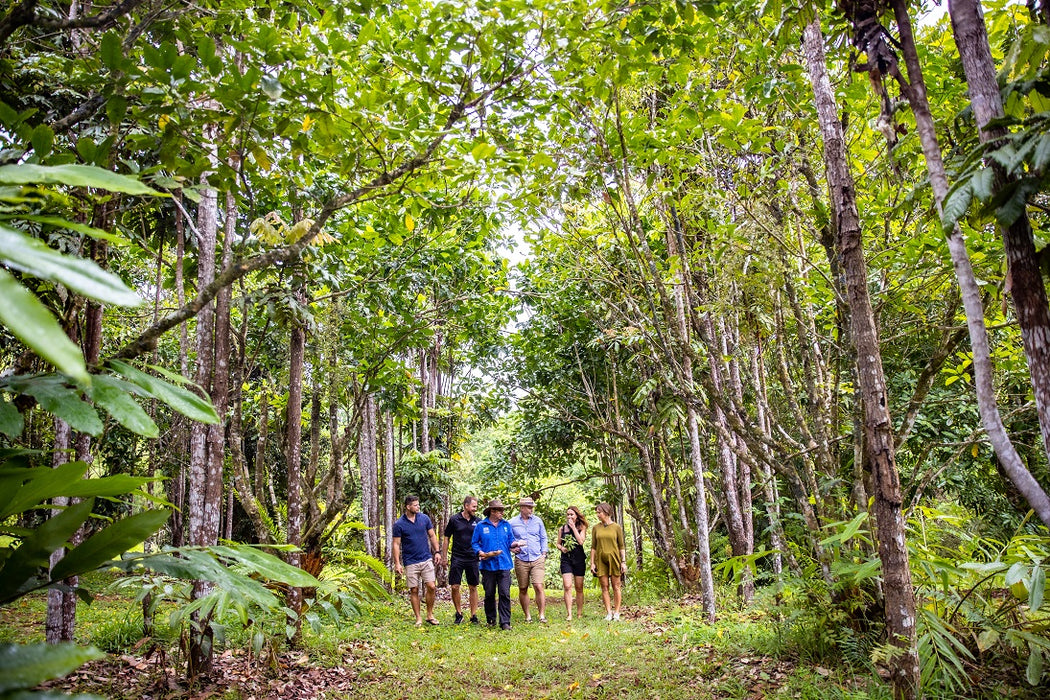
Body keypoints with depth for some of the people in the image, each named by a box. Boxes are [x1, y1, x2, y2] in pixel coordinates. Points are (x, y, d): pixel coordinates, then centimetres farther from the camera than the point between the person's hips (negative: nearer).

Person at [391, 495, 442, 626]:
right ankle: (418, 618, 15)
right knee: (414, 590, 3)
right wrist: (397, 563, -9)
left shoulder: (424, 518, 2)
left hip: (426, 559, 2)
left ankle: (430, 615, 12)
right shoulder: (399, 524, -6)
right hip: (410, 562, -2)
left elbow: (432, 536, 11)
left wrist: (437, 552, 4)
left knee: (432, 587, -4)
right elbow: (396, 544, -3)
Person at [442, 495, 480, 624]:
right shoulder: (454, 520, -1)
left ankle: (474, 615, 14)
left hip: (472, 559, 2)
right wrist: (444, 557, 1)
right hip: (457, 559, -2)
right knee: (455, 587, -3)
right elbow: (446, 538, 4)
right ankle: (459, 613, 16)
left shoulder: (477, 521, 5)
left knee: (473, 588, 5)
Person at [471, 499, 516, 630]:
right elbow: (474, 543, 6)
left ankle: (505, 622, -2)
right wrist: (480, 552, -11)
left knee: (505, 594, -6)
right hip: (488, 565, -1)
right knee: (489, 594, 8)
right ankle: (491, 620, 23)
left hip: (504, 565, 1)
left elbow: (511, 540, 14)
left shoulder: (506, 525, 11)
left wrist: (514, 544, -9)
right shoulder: (481, 526, 3)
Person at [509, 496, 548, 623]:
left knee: (539, 587, -10)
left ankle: (542, 615, -2)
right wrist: (512, 548, -5)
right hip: (521, 560, 0)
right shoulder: (512, 522, 3)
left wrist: (544, 554, 8)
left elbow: (543, 538, 15)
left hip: (537, 560, 0)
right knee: (523, 589, 6)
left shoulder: (537, 521, 8)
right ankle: (527, 616, 19)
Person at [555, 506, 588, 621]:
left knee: (579, 588, 6)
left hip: (579, 559, 0)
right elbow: (558, 543, 15)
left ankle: (579, 613, 17)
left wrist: (573, 527, -11)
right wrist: (561, 548, -7)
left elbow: (581, 541, -12)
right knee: (567, 586, -13)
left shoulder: (581, 527, 3)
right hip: (566, 559, 1)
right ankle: (569, 614, -12)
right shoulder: (562, 529, 9)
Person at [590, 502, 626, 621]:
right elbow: (593, 547, 6)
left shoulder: (616, 527, 1)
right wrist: (592, 563, 0)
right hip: (600, 560, 2)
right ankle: (608, 613, 6)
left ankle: (616, 612, 9)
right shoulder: (596, 528, 6)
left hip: (614, 559, -2)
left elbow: (622, 546, 2)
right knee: (604, 587, 2)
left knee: (616, 586, 1)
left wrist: (623, 562, -3)